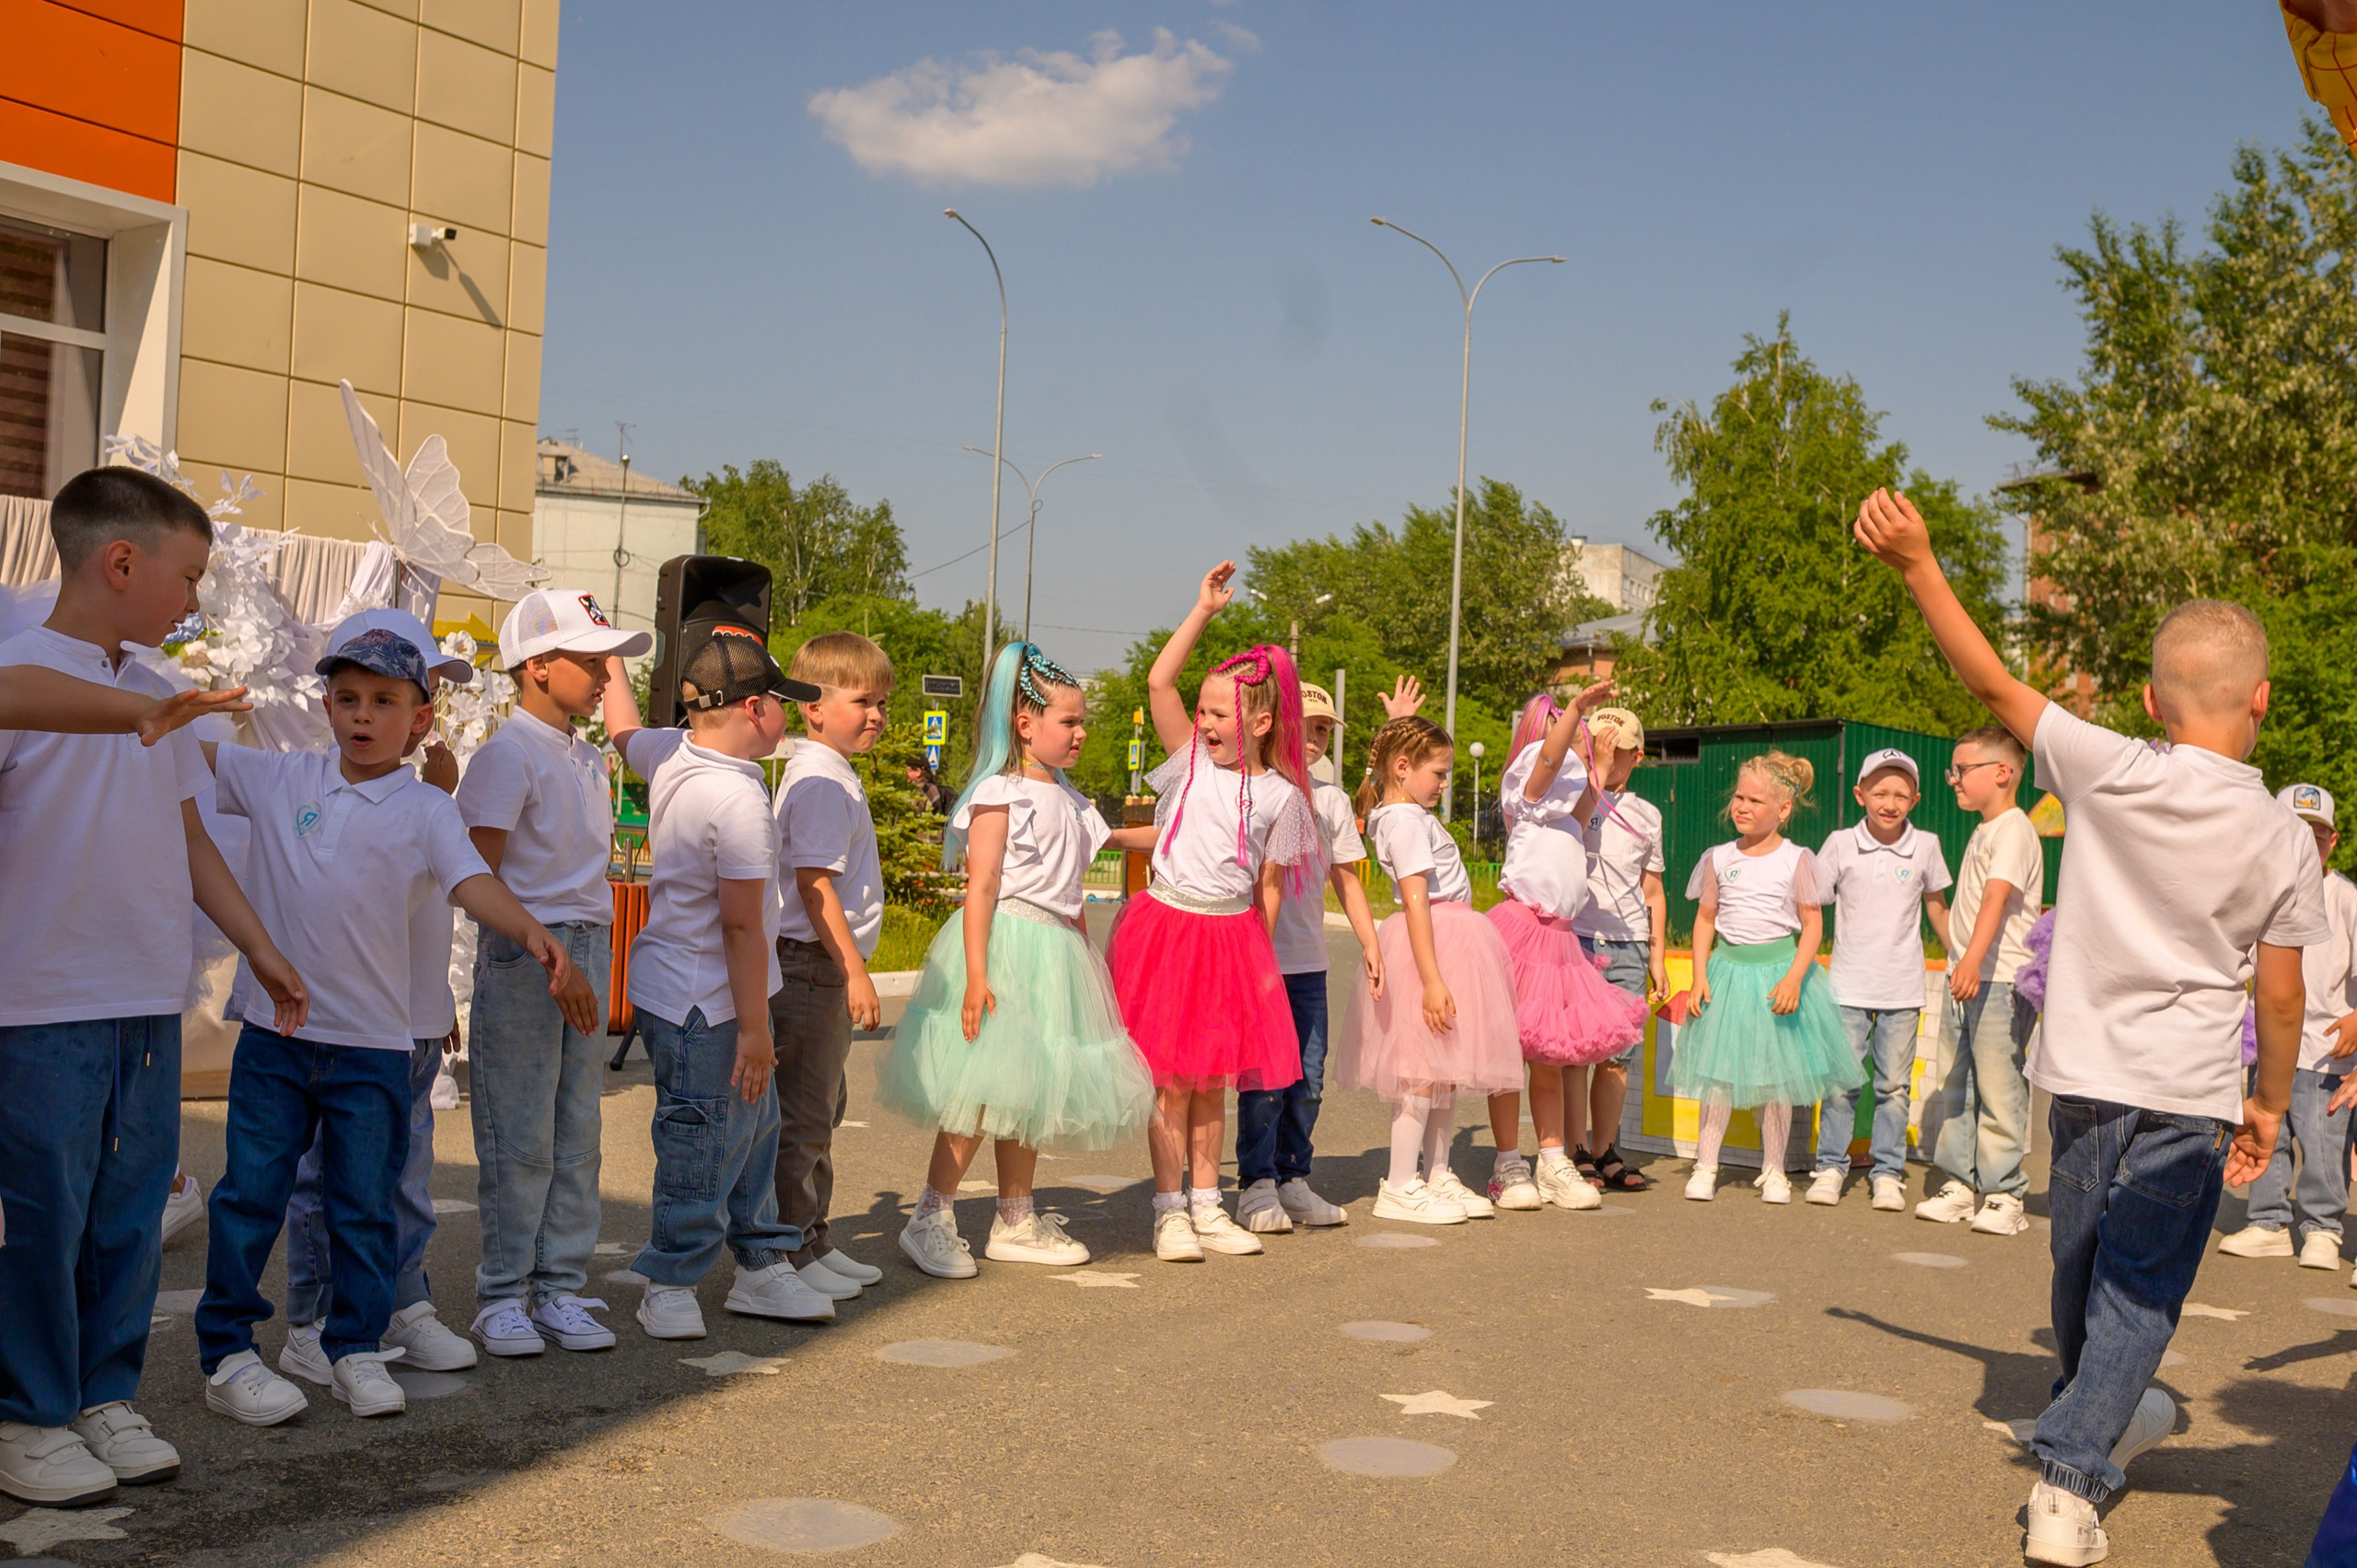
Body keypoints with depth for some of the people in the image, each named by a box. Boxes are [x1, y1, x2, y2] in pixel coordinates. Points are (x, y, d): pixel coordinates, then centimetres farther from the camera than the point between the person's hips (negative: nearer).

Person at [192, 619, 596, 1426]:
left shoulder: (425, 808, -4)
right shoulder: (281, 778, 5)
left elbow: (472, 881, -18)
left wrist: (535, 934, -35)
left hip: (373, 1041, -1)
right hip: (275, 1028, 1)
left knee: (366, 1203, 8)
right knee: (250, 1193, 6)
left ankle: (357, 1349, 22)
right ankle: (226, 1354, 17)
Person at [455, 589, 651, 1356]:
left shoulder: (589, 760, 15)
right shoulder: (507, 755, -9)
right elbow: (478, 873, -14)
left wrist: (594, 958, 17)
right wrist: (536, 947, -19)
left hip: (590, 949, 8)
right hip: (522, 950, -7)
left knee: (577, 1134, 9)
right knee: (520, 1139, -2)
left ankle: (560, 1289, 17)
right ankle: (501, 1297, 9)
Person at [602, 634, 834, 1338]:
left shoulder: (669, 755, 2)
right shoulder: (739, 798, -23)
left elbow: (624, 727, 27)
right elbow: (741, 925, -23)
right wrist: (754, 1028, -19)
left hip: (676, 985, 10)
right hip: (704, 1002, -10)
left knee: (754, 1126, 18)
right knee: (704, 1142, 2)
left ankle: (762, 1264, 29)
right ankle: (670, 1284, 15)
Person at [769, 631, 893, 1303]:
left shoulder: (834, 777, 17)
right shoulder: (821, 781, -16)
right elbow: (815, 885, -22)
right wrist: (854, 970, -22)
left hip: (825, 969, 11)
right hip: (813, 965, -11)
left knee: (821, 1109, 17)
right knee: (803, 1116, -4)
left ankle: (812, 1243, 27)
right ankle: (790, 1255, 4)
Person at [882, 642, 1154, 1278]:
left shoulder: (1067, 800, 16)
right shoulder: (1000, 794, -8)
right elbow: (981, 887, -15)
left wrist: (1084, 962, 18)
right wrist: (976, 974, -22)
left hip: (1055, 952, 8)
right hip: (1005, 945, -8)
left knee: (1028, 1091, 12)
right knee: (982, 1091, -10)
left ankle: (1015, 1222, 21)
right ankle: (930, 1219, 0)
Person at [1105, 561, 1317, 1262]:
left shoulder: (1280, 795, 1)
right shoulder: (1190, 759, 0)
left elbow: (1269, 885, 7)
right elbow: (1159, 681, -11)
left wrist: (1260, 956, 6)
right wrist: (1204, 610, -11)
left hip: (1233, 936, 1)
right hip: (1167, 926, -1)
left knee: (1212, 1081, 10)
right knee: (1169, 1080, 0)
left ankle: (1206, 1206, 20)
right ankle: (1170, 1211, 7)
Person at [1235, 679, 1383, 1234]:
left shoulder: (1332, 801, 12)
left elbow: (1346, 879, 17)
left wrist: (1370, 942, 9)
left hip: (1308, 962, 5)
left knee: (1308, 1078, 7)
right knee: (1264, 1077, -4)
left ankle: (1292, 1179, 18)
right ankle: (1256, 1184, 6)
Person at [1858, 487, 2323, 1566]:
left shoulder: (2107, 773, -8)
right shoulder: (2282, 838, -6)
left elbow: (1993, 682, -6)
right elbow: (2279, 993, -1)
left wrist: (1917, 562, -2)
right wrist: (2271, 1101, 14)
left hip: (2084, 1074, 2)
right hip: (2189, 1094, -2)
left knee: (2082, 1267, 21)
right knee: (2137, 1293, 3)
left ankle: (2105, 1413, 46)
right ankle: (2069, 1482, -8)